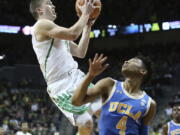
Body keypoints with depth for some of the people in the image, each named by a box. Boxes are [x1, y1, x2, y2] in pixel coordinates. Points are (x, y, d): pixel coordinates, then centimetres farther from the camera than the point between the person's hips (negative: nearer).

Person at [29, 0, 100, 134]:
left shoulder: (57, 33, 22)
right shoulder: (42, 25, -9)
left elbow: (80, 52, 21)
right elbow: (73, 34, -22)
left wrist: (87, 27, 16)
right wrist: (85, 13, -9)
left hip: (77, 78, 10)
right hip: (63, 85, -10)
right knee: (86, 124, -15)